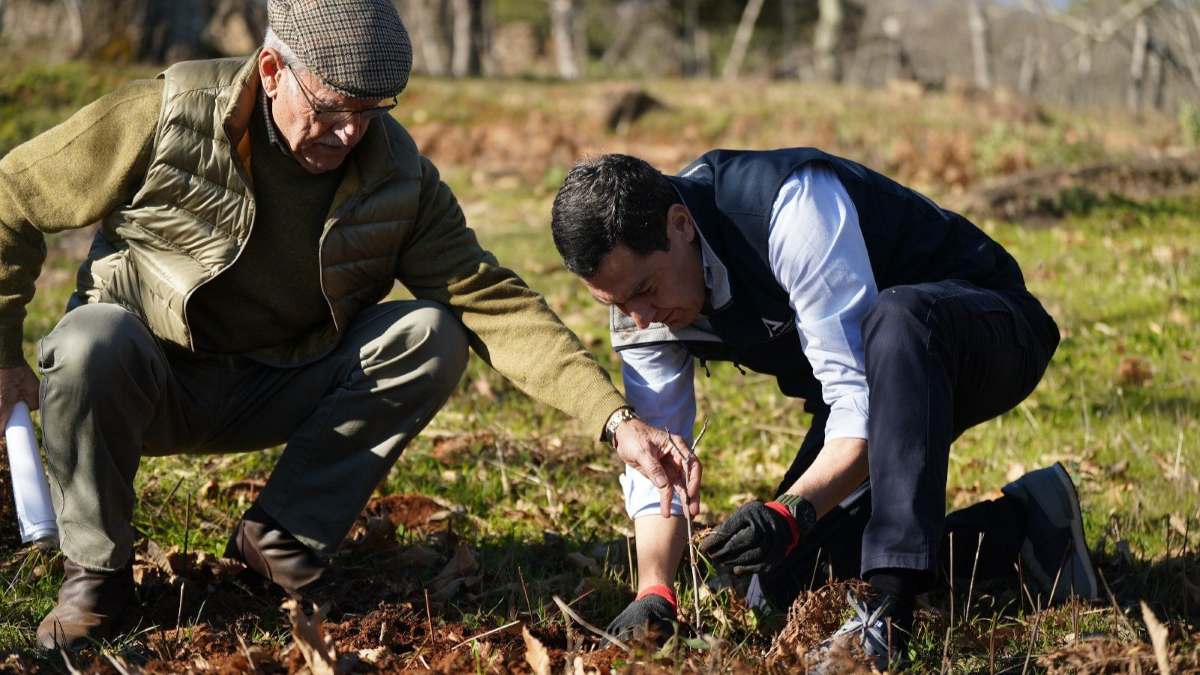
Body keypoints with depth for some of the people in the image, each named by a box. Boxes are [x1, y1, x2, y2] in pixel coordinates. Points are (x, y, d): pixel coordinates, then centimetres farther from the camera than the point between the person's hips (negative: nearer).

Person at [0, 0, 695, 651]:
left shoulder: (398, 172, -9)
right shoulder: (164, 120, -18)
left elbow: (493, 301, -13)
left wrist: (616, 417, -24)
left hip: (280, 393, 3)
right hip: (149, 387, -3)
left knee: (433, 333, -19)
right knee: (93, 342, -37)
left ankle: (283, 537, -10)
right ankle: (97, 571, -14)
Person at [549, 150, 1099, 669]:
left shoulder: (790, 206, -35)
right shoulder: (636, 273, -12)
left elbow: (862, 402, -37)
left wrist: (790, 513, -50)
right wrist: (654, 593, -25)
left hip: (988, 328, -8)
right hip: (886, 374, 8)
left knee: (893, 322, -44)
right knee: (781, 590, -2)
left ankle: (888, 609, -43)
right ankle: (1020, 525, 5)